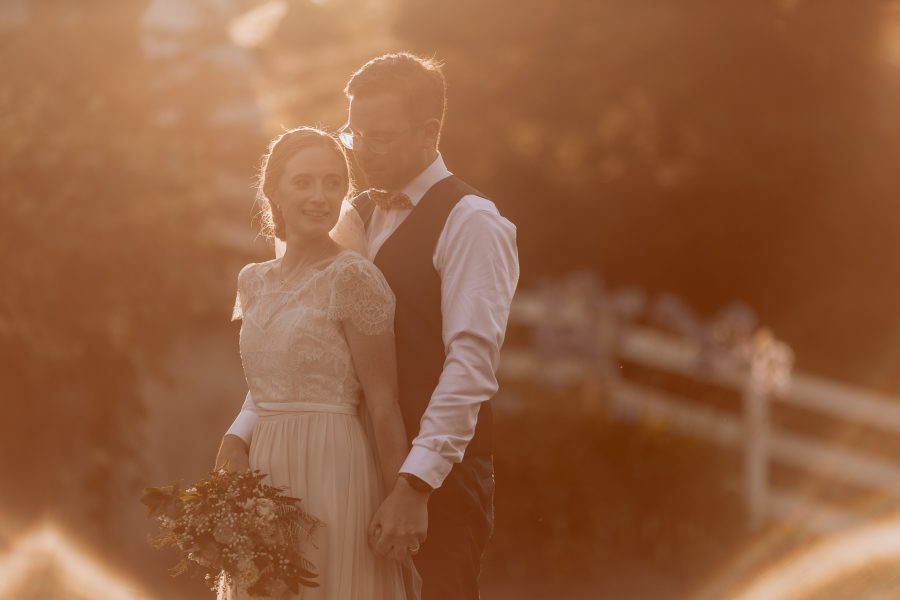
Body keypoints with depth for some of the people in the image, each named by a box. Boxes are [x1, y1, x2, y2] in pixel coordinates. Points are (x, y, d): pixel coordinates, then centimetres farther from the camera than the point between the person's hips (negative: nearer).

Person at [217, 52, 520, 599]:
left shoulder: (470, 222, -10)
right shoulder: (358, 217, 13)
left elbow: (471, 363, -19)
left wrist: (415, 486, -26)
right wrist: (240, 436, -4)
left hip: (438, 471, -7)